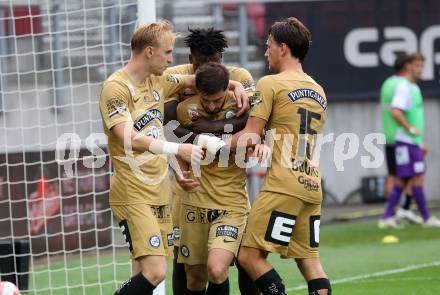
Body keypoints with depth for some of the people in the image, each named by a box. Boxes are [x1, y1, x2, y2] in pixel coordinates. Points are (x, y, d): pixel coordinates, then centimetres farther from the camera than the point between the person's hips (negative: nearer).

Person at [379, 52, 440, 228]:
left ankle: (387, 217, 8)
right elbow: (395, 112, -23)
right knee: (417, 178, -6)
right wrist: (411, 129, -19)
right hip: (406, 141, -9)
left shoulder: (414, 88, 18)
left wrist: (420, 143, 23)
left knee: (402, 181, 8)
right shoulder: (403, 87, -12)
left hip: (414, 142, 9)